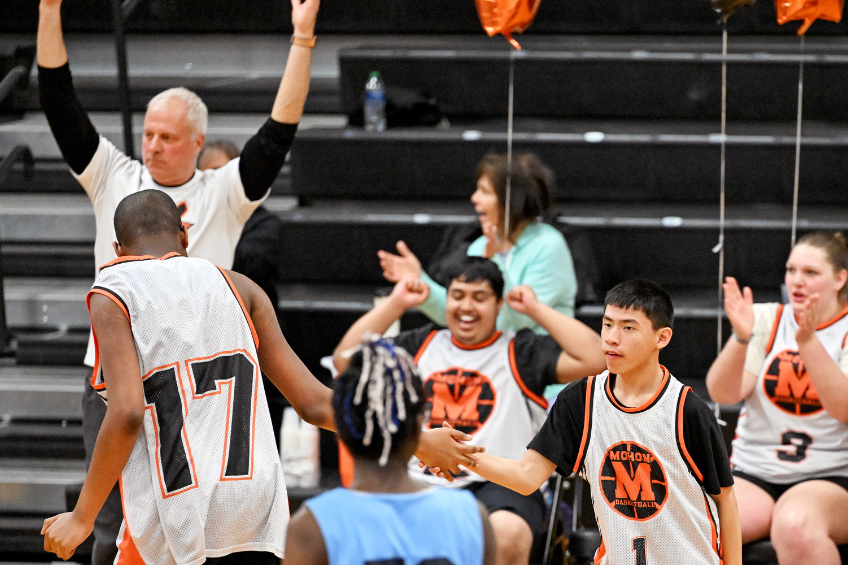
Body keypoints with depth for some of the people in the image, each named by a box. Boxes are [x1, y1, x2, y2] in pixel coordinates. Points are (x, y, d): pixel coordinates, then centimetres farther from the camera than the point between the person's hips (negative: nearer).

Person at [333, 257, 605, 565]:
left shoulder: (519, 352, 11)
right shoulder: (422, 345, 22)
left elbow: (594, 359, -3)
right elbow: (345, 359, 17)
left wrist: (535, 309, 2)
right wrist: (395, 304, 14)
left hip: (501, 484, -3)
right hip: (423, 481, 3)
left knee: (507, 535, -38)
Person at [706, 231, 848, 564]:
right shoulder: (766, 319, 10)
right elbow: (722, 394, -3)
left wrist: (808, 342, -26)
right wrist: (741, 338, -21)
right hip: (753, 472, 2)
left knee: (795, 525, -38)